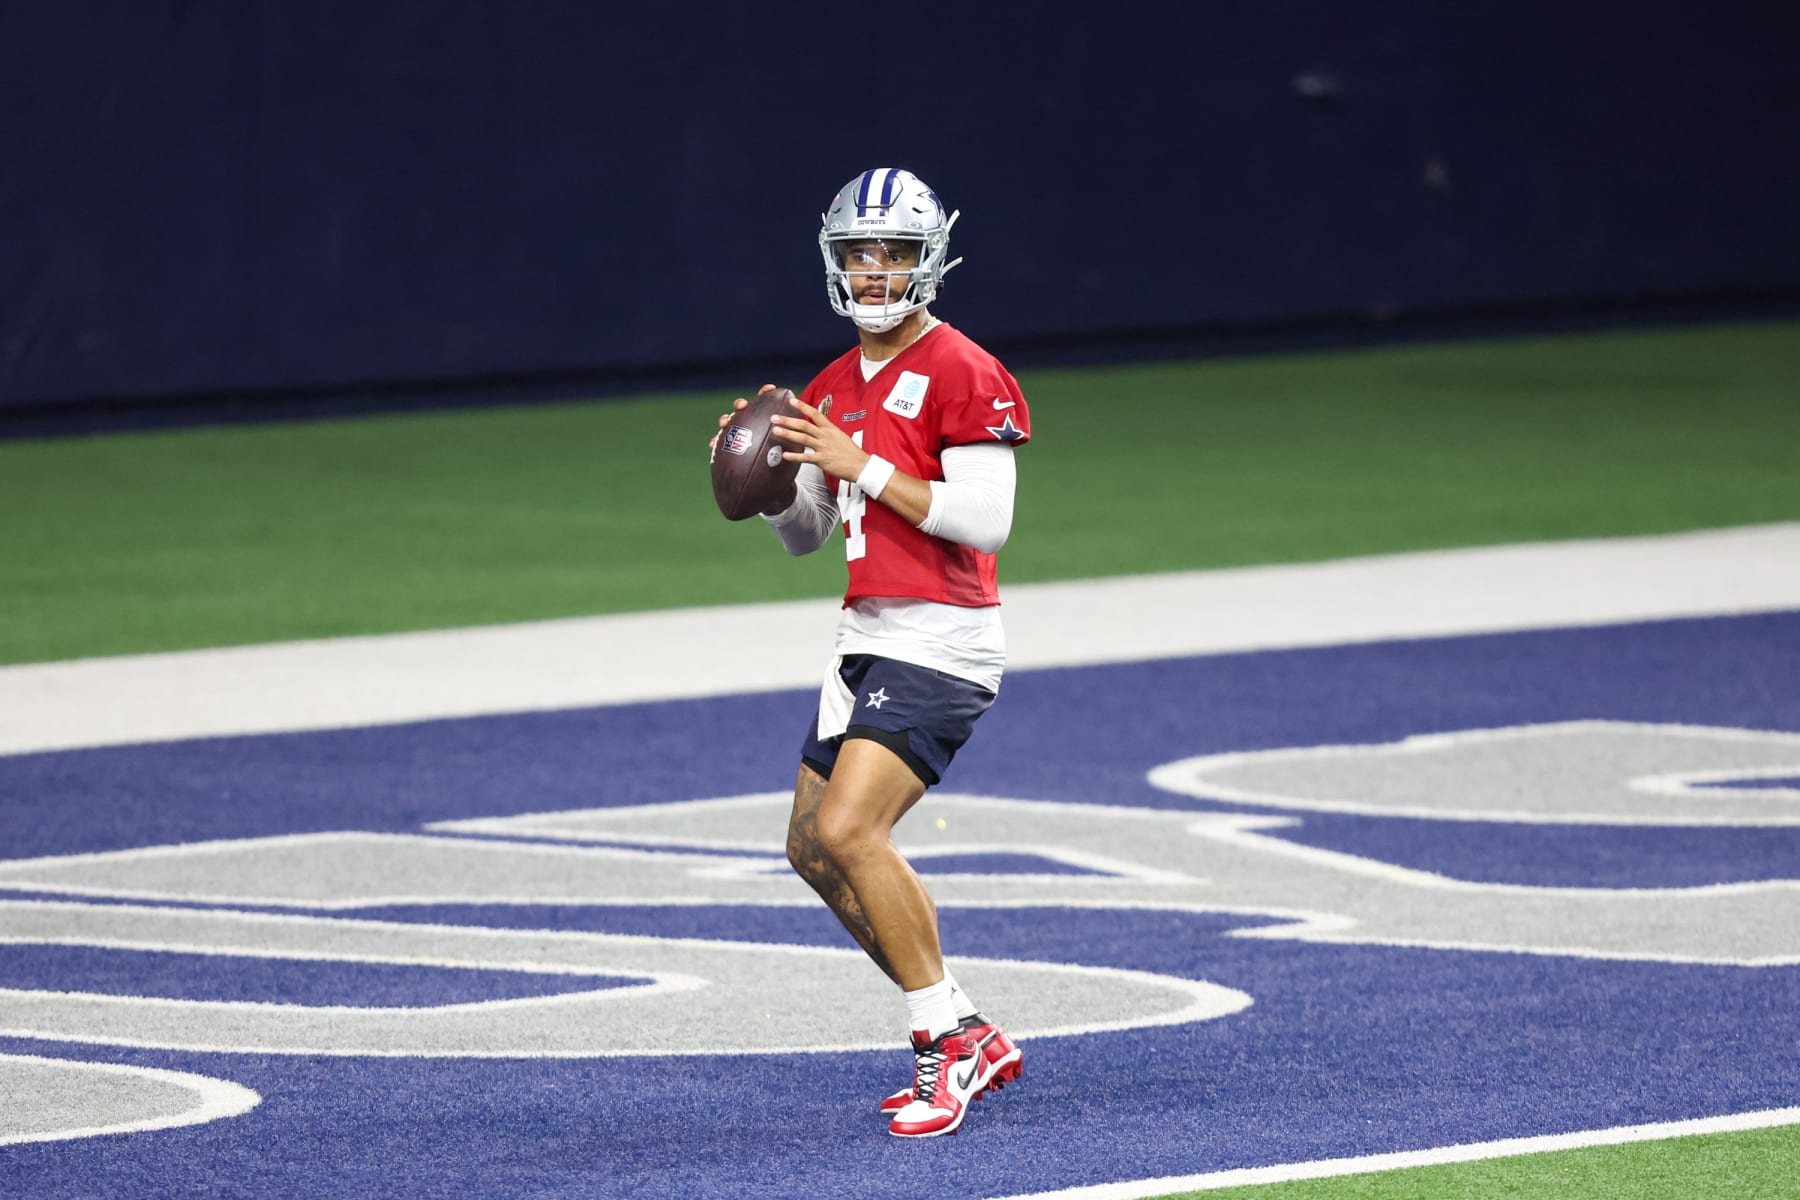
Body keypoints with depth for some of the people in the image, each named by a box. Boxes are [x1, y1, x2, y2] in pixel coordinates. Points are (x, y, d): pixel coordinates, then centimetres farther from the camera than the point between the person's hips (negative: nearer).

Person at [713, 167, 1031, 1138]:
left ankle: (947, 1043, -9)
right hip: (868, 639, 10)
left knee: (848, 832, -21)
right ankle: (970, 1036, 20)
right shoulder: (833, 391, 14)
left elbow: (985, 521, -19)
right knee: (815, 849, 13)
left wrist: (864, 467, -19)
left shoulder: (964, 376, -11)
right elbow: (803, 535, 21)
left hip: (940, 645, -10)